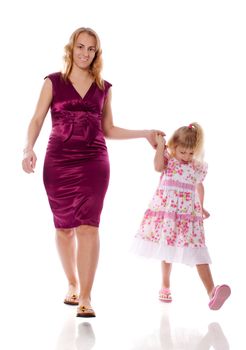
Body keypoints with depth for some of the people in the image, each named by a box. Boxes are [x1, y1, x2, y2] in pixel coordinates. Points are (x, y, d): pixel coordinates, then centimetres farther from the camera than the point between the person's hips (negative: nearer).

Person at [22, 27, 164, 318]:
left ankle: (85, 298, -11)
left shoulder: (103, 88, 11)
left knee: (88, 226, -11)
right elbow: (37, 119, 1)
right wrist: (29, 148, -16)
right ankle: (72, 284, 28)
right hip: (58, 162, 0)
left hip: (93, 162, 0)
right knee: (64, 227, 8)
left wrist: (145, 134, 12)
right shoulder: (53, 82, 6)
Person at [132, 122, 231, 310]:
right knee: (167, 249, 10)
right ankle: (165, 286, 27)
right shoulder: (168, 159, 1)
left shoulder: (199, 167, 7)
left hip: (189, 214, 1)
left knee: (197, 251, -9)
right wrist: (160, 146, -14)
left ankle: (211, 291, -21)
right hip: (166, 212, 0)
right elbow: (158, 166, -21)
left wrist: (201, 207, 27)